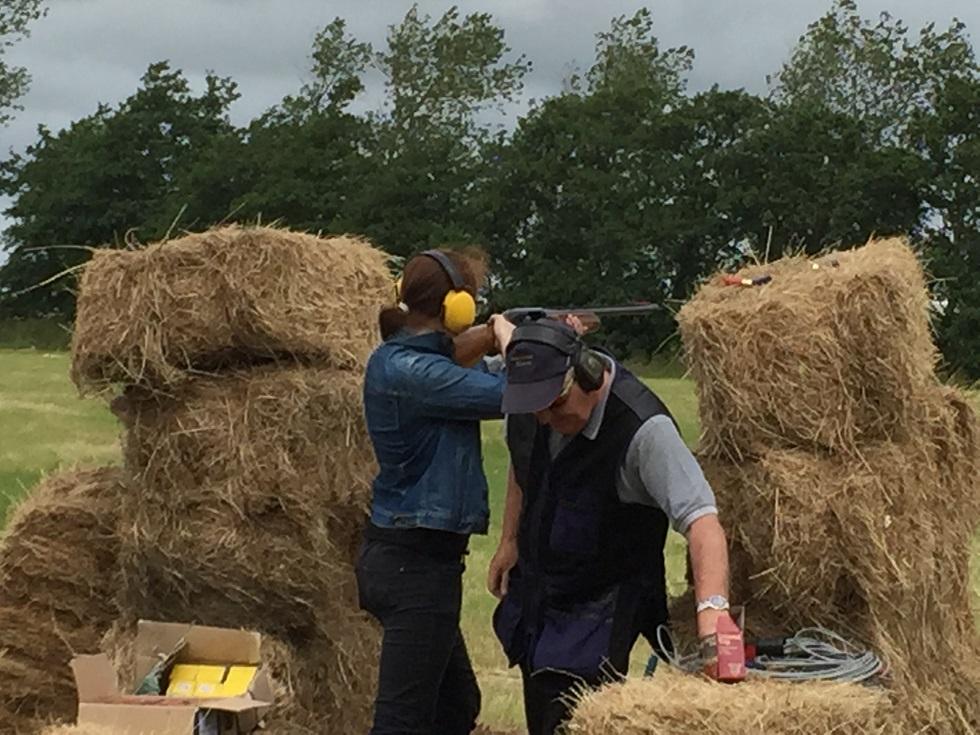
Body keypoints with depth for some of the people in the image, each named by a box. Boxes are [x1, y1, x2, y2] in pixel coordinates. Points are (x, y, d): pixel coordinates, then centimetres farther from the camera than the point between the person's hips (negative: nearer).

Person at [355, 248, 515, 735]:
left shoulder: (399, 360, 9)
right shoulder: (411, 372, -21)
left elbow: (467, 378, 22)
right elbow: (507, 394, -23)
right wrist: (508, 338, -3)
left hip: (401, 556, 11)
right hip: (418, 564, -11)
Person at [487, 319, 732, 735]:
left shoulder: (644, 429, -29)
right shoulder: (530, 397, -8)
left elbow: (700, 519, -37)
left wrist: (711, 607, -51)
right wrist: (510, 539, 14)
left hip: (600, 615, -7)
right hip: (534, 600, 7)